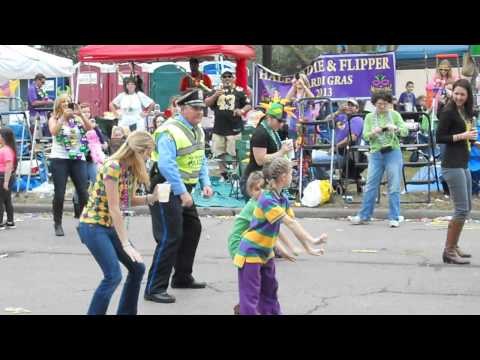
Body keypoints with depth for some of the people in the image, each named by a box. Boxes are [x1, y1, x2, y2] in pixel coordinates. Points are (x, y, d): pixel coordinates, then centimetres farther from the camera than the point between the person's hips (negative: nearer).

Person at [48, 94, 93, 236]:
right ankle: (58, 224, 10)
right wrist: (63, 117, -18)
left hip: (78, 159, 2)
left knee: (83, 192, -2)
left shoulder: (77, 119, 10)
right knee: (59, 194, -2)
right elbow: (53, 131, -16)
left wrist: (80, 114, -15)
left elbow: (90, 128, -6)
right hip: (59, 159, -2)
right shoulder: (54, 119, 4)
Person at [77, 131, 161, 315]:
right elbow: (114, 209, -24)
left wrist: (152, 197, -4)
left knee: (137, 268, 9)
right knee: (113, 276, -17)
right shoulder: (113, 167, -23)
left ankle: (126, 312, 22)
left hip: (112, 227, 9)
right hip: (93, 226, -9)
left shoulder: (132, 168, 4)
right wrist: (126, 244, -23)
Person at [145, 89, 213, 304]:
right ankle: (154, 289, -6)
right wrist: (182, 192, -32)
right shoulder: (170, 132, -20)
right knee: (170, 237, -12)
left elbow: (201, 160, 18)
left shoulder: (197, 131, 10)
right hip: (167, 189, -10)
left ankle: (182, 277, 34)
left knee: (192, 229, 18)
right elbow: (166, 165, -30)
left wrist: (205, 183, 3)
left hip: (184, 190, 10)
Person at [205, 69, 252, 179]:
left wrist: (242, 110, -16)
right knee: (219, 154, 9)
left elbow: (248, 105, 6)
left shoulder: (239, 91, 3)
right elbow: (207, 103, 0)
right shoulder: (216, 90, 9)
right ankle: (222, 173, 21)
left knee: (234, 154, -1)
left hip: (234, 129, -3)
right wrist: (215, 95, -18)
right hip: (218, 128, 3)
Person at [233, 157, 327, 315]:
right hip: (251, 252, -9)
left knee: (270, 290, 20)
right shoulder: (267, 200, -26)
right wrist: (313, 241, -31)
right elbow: (290, 223, -30)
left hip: (266, 252, 9)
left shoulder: (283, 199, 2)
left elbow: (294, 225, 3)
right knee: (250, 296, -5)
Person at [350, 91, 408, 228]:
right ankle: (364, 216, 13)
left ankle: (394, 218, 6)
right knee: (371, 186, 5)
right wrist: (373, 132, -21)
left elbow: (405, 131, -1)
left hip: (393, 152, -1)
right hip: (376, 153, 1)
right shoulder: (369, 117, 7)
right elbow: (365, 136, 0)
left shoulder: (394, 115, 4)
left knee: (394, 187, 0)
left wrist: (396, 128, -21)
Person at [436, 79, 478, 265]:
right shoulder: (448, 111, -11)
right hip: (452, 165, -9)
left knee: (466, 208, 16)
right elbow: (439, 138, -15)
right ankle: (449, 251, -3)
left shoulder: (465, 112, 13)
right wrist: (462, 135, -18)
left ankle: (454, 246, 25)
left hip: (463, 165, 9)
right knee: (462, 209, -10)